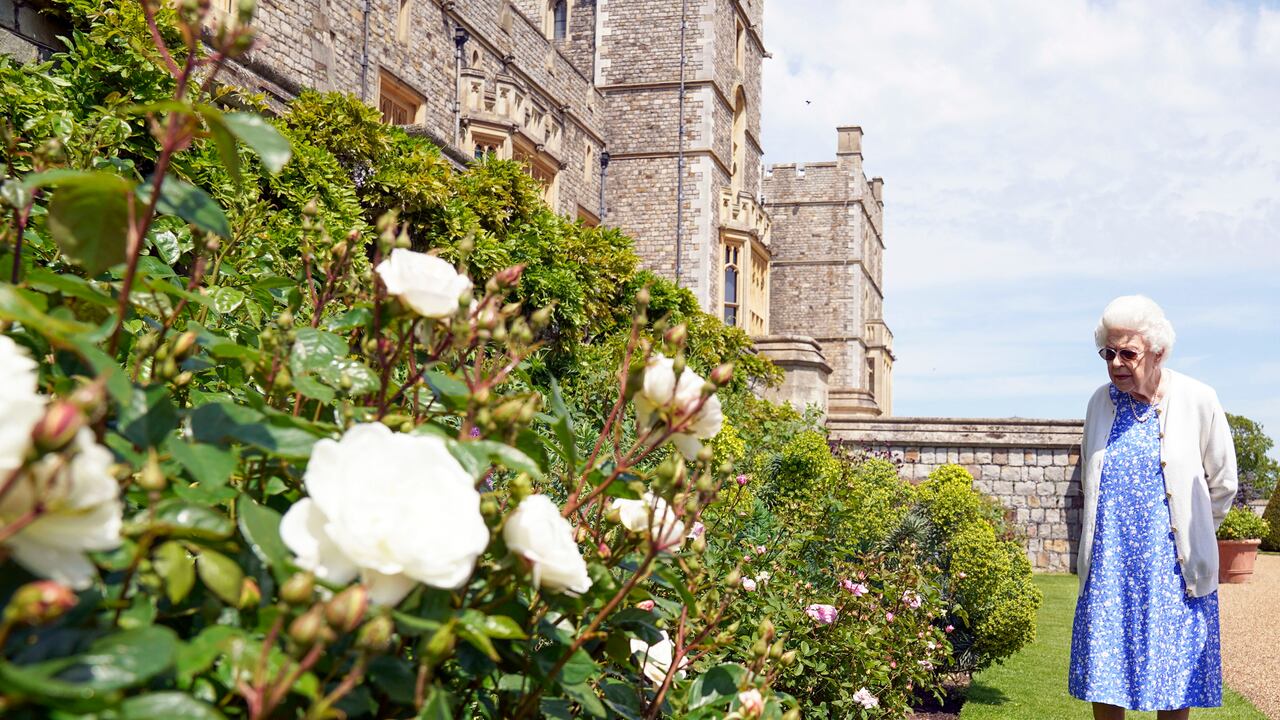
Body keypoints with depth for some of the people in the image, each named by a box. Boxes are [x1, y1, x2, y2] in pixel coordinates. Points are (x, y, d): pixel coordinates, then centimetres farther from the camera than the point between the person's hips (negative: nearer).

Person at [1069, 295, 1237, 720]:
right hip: (1108, 565, 3)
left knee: (1175, 680, 6)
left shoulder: (1198, 401, -7)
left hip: (1172, 566, -2)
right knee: (1102, 676, 5)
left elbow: (1222, 482, 5)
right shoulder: (1101, 401, 2)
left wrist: (1190, 532, 12)